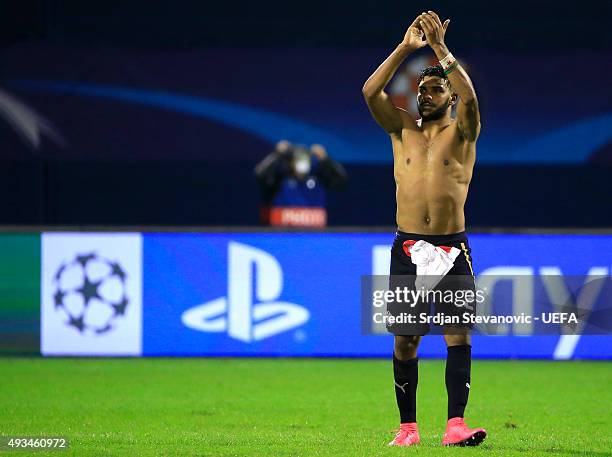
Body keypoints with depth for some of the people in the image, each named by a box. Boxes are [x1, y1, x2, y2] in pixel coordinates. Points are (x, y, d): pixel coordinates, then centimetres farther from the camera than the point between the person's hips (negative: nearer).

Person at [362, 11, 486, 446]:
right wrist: (406, 47, -11)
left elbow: (470, 98, -16)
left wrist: (440, 48, -20)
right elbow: (370, 91, -4)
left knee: (459, 336, -10)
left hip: (452, 248, -2)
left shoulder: (461, 132, 5)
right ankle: (408, 427, 10)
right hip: (407, 248, 2)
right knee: (405, 342, 3)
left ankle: (456, 424, -14)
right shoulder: (402, 128, 11)